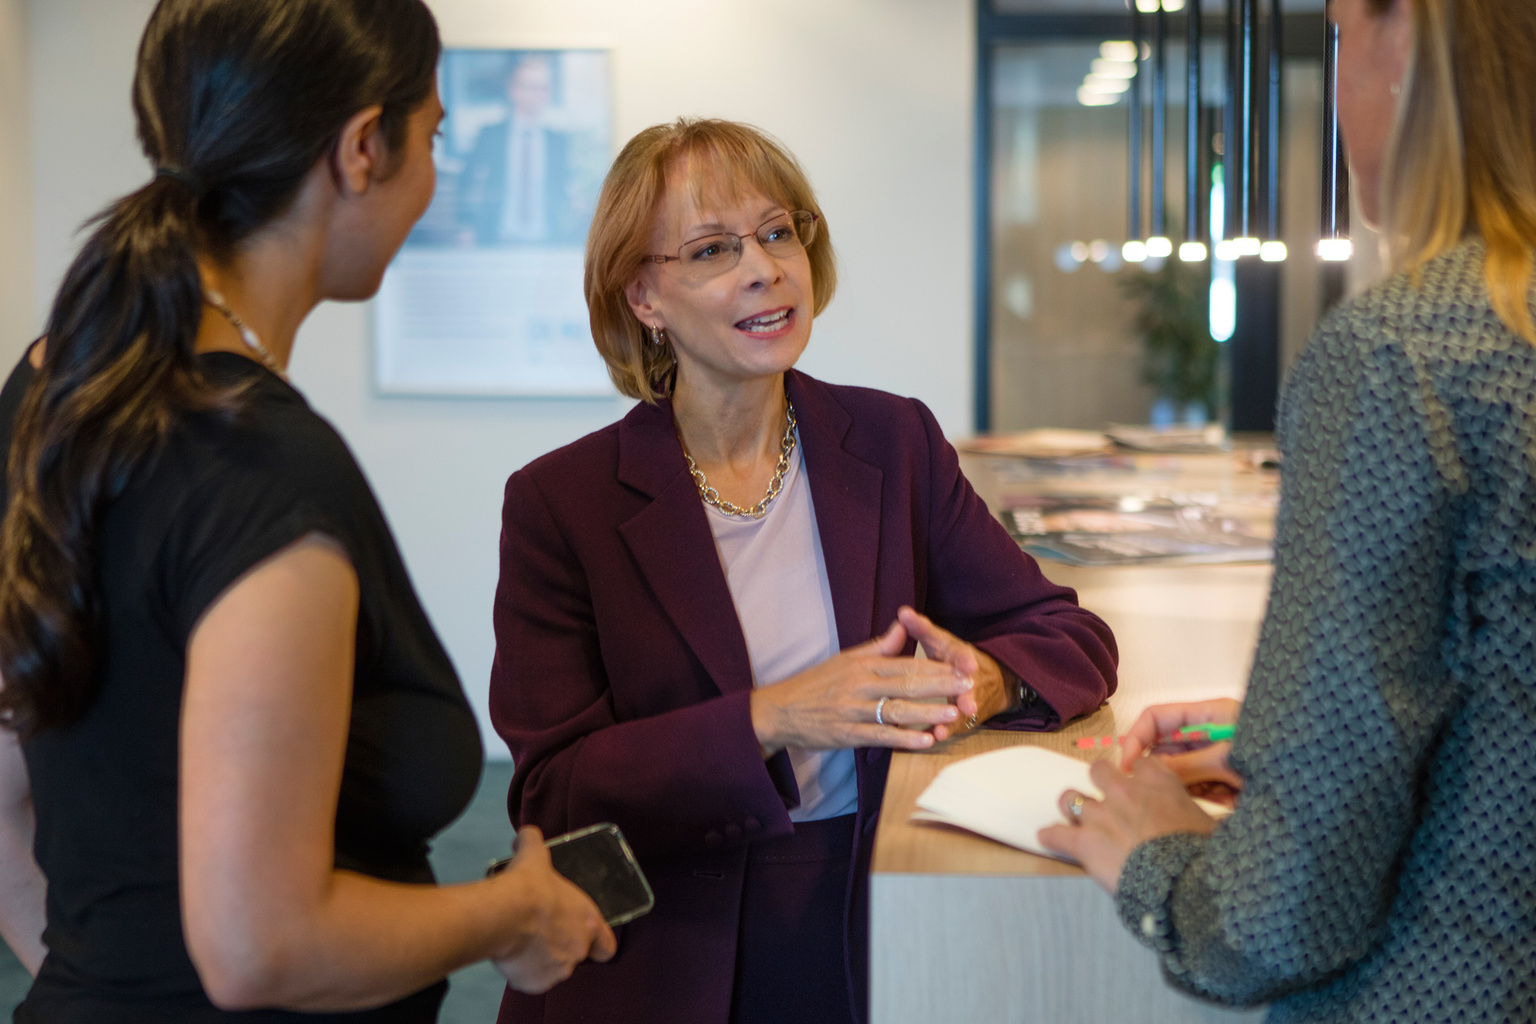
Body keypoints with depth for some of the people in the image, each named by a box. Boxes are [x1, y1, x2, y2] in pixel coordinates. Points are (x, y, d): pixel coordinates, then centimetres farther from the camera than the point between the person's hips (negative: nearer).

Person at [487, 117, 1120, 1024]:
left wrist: (986, 682, -13)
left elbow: (1075, 638, 9)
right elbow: (552, 796, -6)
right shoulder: (561, 502, -1)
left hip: (868, 942, 3)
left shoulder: (895, 444, 9)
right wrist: (770, 720, -18)